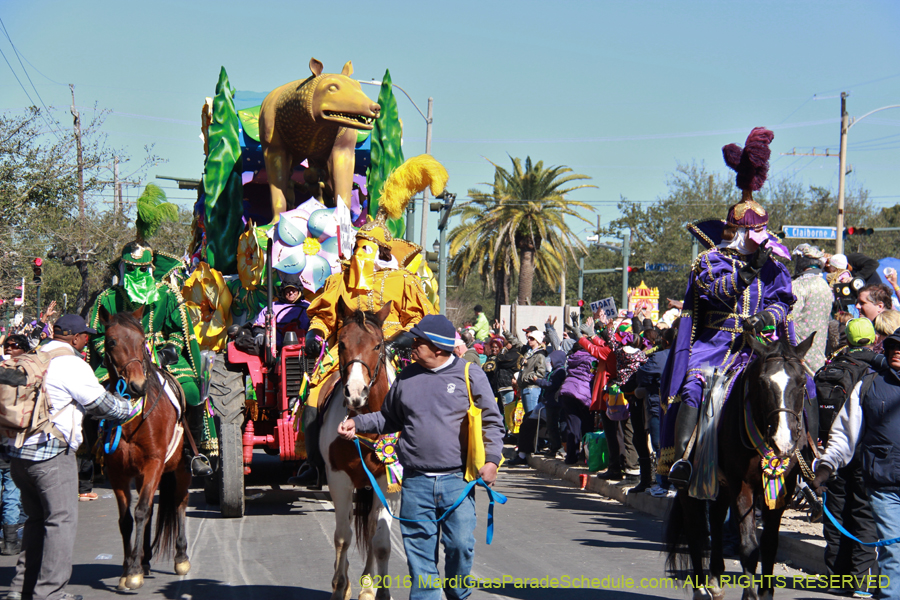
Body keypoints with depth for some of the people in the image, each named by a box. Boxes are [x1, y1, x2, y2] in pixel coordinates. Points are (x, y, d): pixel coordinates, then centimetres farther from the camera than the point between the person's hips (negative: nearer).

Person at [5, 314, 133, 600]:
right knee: (62, 520, -1)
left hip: (19, 452, 8)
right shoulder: (72, 365, -10)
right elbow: (100, 402, -2)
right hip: (52, 454, -8)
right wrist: (130, 408, 17)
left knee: (37, 519, 18)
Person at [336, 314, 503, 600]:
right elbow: (389, 418, 22)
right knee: (419, 547, 4)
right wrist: (357, 423, 10)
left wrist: (491, 459, -8)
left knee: (460, 544, -1)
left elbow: (491, 421, 3)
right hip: (416, 482, 3)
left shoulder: (470, 375, 0)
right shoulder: (407, 377, 10)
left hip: (457, 480, -2)